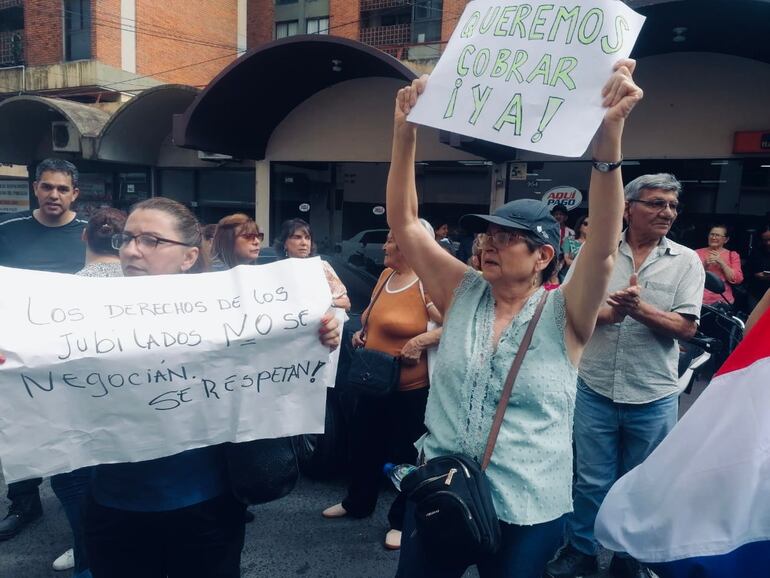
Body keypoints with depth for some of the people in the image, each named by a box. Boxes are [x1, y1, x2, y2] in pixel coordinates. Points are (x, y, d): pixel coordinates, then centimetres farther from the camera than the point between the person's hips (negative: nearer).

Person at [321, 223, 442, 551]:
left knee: (405, 453, 8)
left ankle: (402, 520, 28)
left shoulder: (428, 284, -19)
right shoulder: (385, 275, 6)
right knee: (364, 444, 21)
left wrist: (421, 341, -27)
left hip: (411, 387, -8)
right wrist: (361, 333, 4)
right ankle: (357, 502, 44)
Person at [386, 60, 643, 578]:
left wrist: (608, 138, -39)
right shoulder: (461, 294, -3)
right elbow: (404, 223, -7)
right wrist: (405, 133, -16)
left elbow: (604, 246, -28)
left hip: (526, 513, -2)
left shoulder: (564, 315, -11)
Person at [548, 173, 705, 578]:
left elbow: (686, 327, -7)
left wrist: (640, 308, -23)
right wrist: (608, 312, -20)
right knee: (590, 479, 13)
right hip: (595, 389, 0)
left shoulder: (686, 261, -1)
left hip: (654, 396, 1)